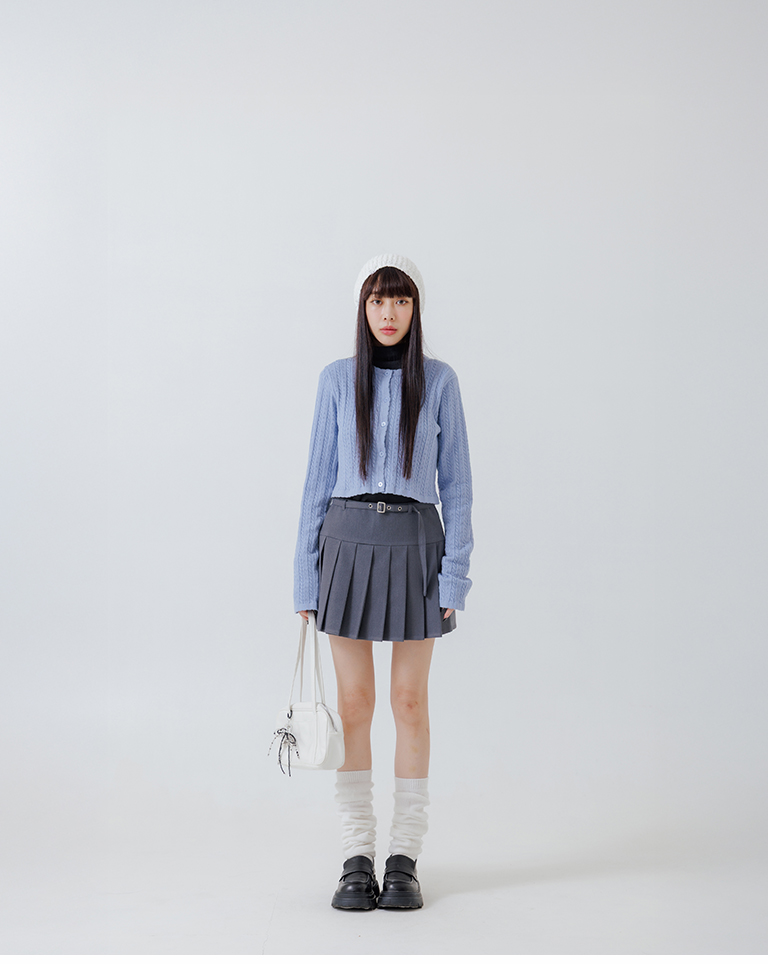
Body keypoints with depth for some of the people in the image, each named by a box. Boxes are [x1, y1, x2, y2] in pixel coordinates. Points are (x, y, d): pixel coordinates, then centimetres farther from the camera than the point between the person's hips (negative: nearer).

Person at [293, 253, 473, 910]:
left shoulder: (438, 381, 3)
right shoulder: (338, 380, 5)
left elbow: (455, 483, 3)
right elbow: (319, 479, 6)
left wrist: (455, 574, -5)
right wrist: (307, 577, 2)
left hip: (414, 543, 0)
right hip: (350, 541, 1)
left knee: (410, 702, 4)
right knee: (354, 705, 2)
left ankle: (405, 859, 14)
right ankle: (357, 860, 11)